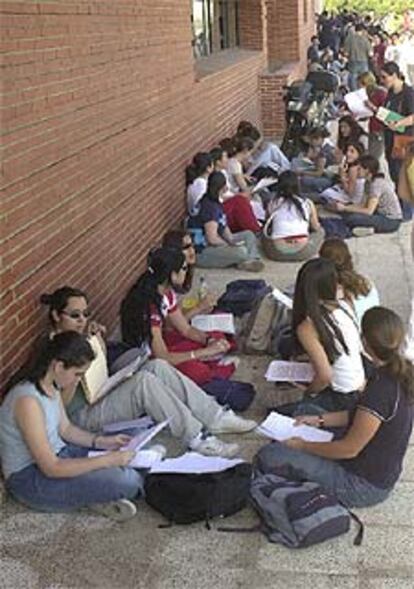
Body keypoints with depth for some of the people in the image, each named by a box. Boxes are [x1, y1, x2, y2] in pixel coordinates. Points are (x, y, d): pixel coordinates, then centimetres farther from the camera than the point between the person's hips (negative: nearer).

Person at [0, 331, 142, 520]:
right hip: (31, 478, -9)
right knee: (126, 482, -24)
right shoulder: (28, 401, -29)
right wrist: (107, 460, -29)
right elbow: (51, 468, -29)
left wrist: (101, 441, -4)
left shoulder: (52, 386, -1)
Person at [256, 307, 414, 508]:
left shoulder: (380, 390, -32)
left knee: (269, 457, -15)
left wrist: (302, 446, -11)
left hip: (365, 487, -10)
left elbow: (350, 449, -23)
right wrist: (321, 420, 7)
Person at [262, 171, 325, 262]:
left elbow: (267, 227, 19)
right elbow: (315, 228, 14)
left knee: (265, 235, 34)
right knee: (320, 231, 26)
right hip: (303, 253, -2)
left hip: (277, 254, 3)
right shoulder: (308, 203, 7)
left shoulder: (273, 204, 8)